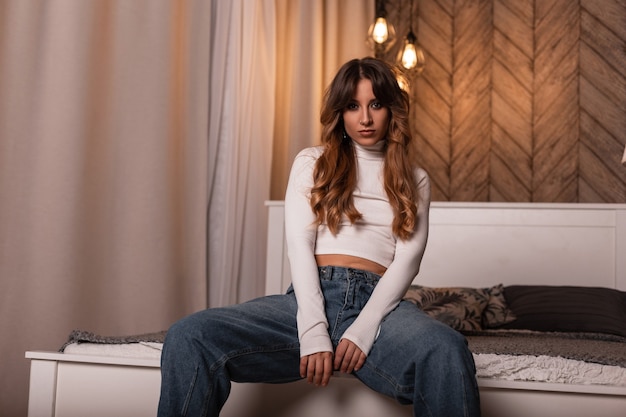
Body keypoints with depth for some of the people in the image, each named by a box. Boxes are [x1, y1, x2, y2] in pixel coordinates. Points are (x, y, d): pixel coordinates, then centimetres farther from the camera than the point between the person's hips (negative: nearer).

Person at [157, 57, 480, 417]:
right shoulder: (312, 163, 17)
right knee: (188, 337, -26)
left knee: (448, 352, -38)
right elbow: (299, 244, 4)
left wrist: (363, 330, -14)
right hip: (311, 296, 1)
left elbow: (407, 260, 4)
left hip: (378, 301, 0)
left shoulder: (415, 180, 19)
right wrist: (313, 331, -13)